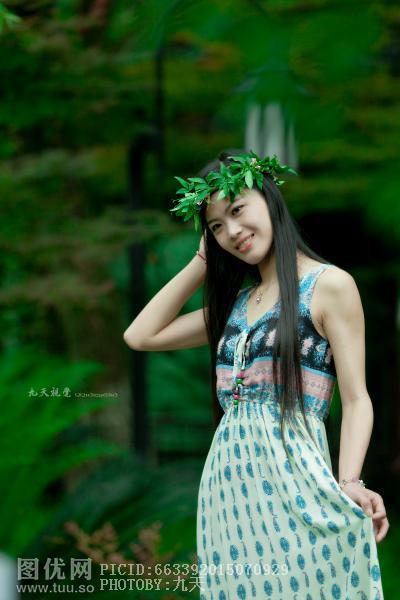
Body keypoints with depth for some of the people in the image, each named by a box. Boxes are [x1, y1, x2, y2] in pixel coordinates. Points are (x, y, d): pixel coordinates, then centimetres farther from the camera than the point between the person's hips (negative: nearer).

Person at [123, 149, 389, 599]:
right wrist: (202, 262, 17)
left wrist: (349, 485, -22)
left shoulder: (329, 285, -2)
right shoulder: (236, 302, 18)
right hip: (227, 486, 6)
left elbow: (356, 400, -6)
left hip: (290, 483, -6)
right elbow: (140, 336, 18)